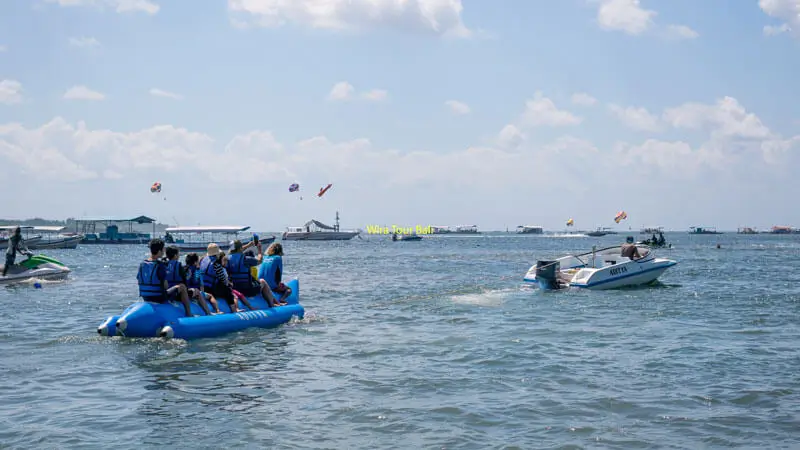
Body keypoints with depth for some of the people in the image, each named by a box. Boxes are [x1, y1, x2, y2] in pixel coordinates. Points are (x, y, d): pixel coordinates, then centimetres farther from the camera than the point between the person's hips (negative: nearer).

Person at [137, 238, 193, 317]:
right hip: (160, 298, -7)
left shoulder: (141, 264, -1)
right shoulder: (160, 265, -20)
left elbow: (139, 280, 7)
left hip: (146, 298, 7)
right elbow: (165, 286, -17)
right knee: (182, 287, 13)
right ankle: (189, 314, 15)